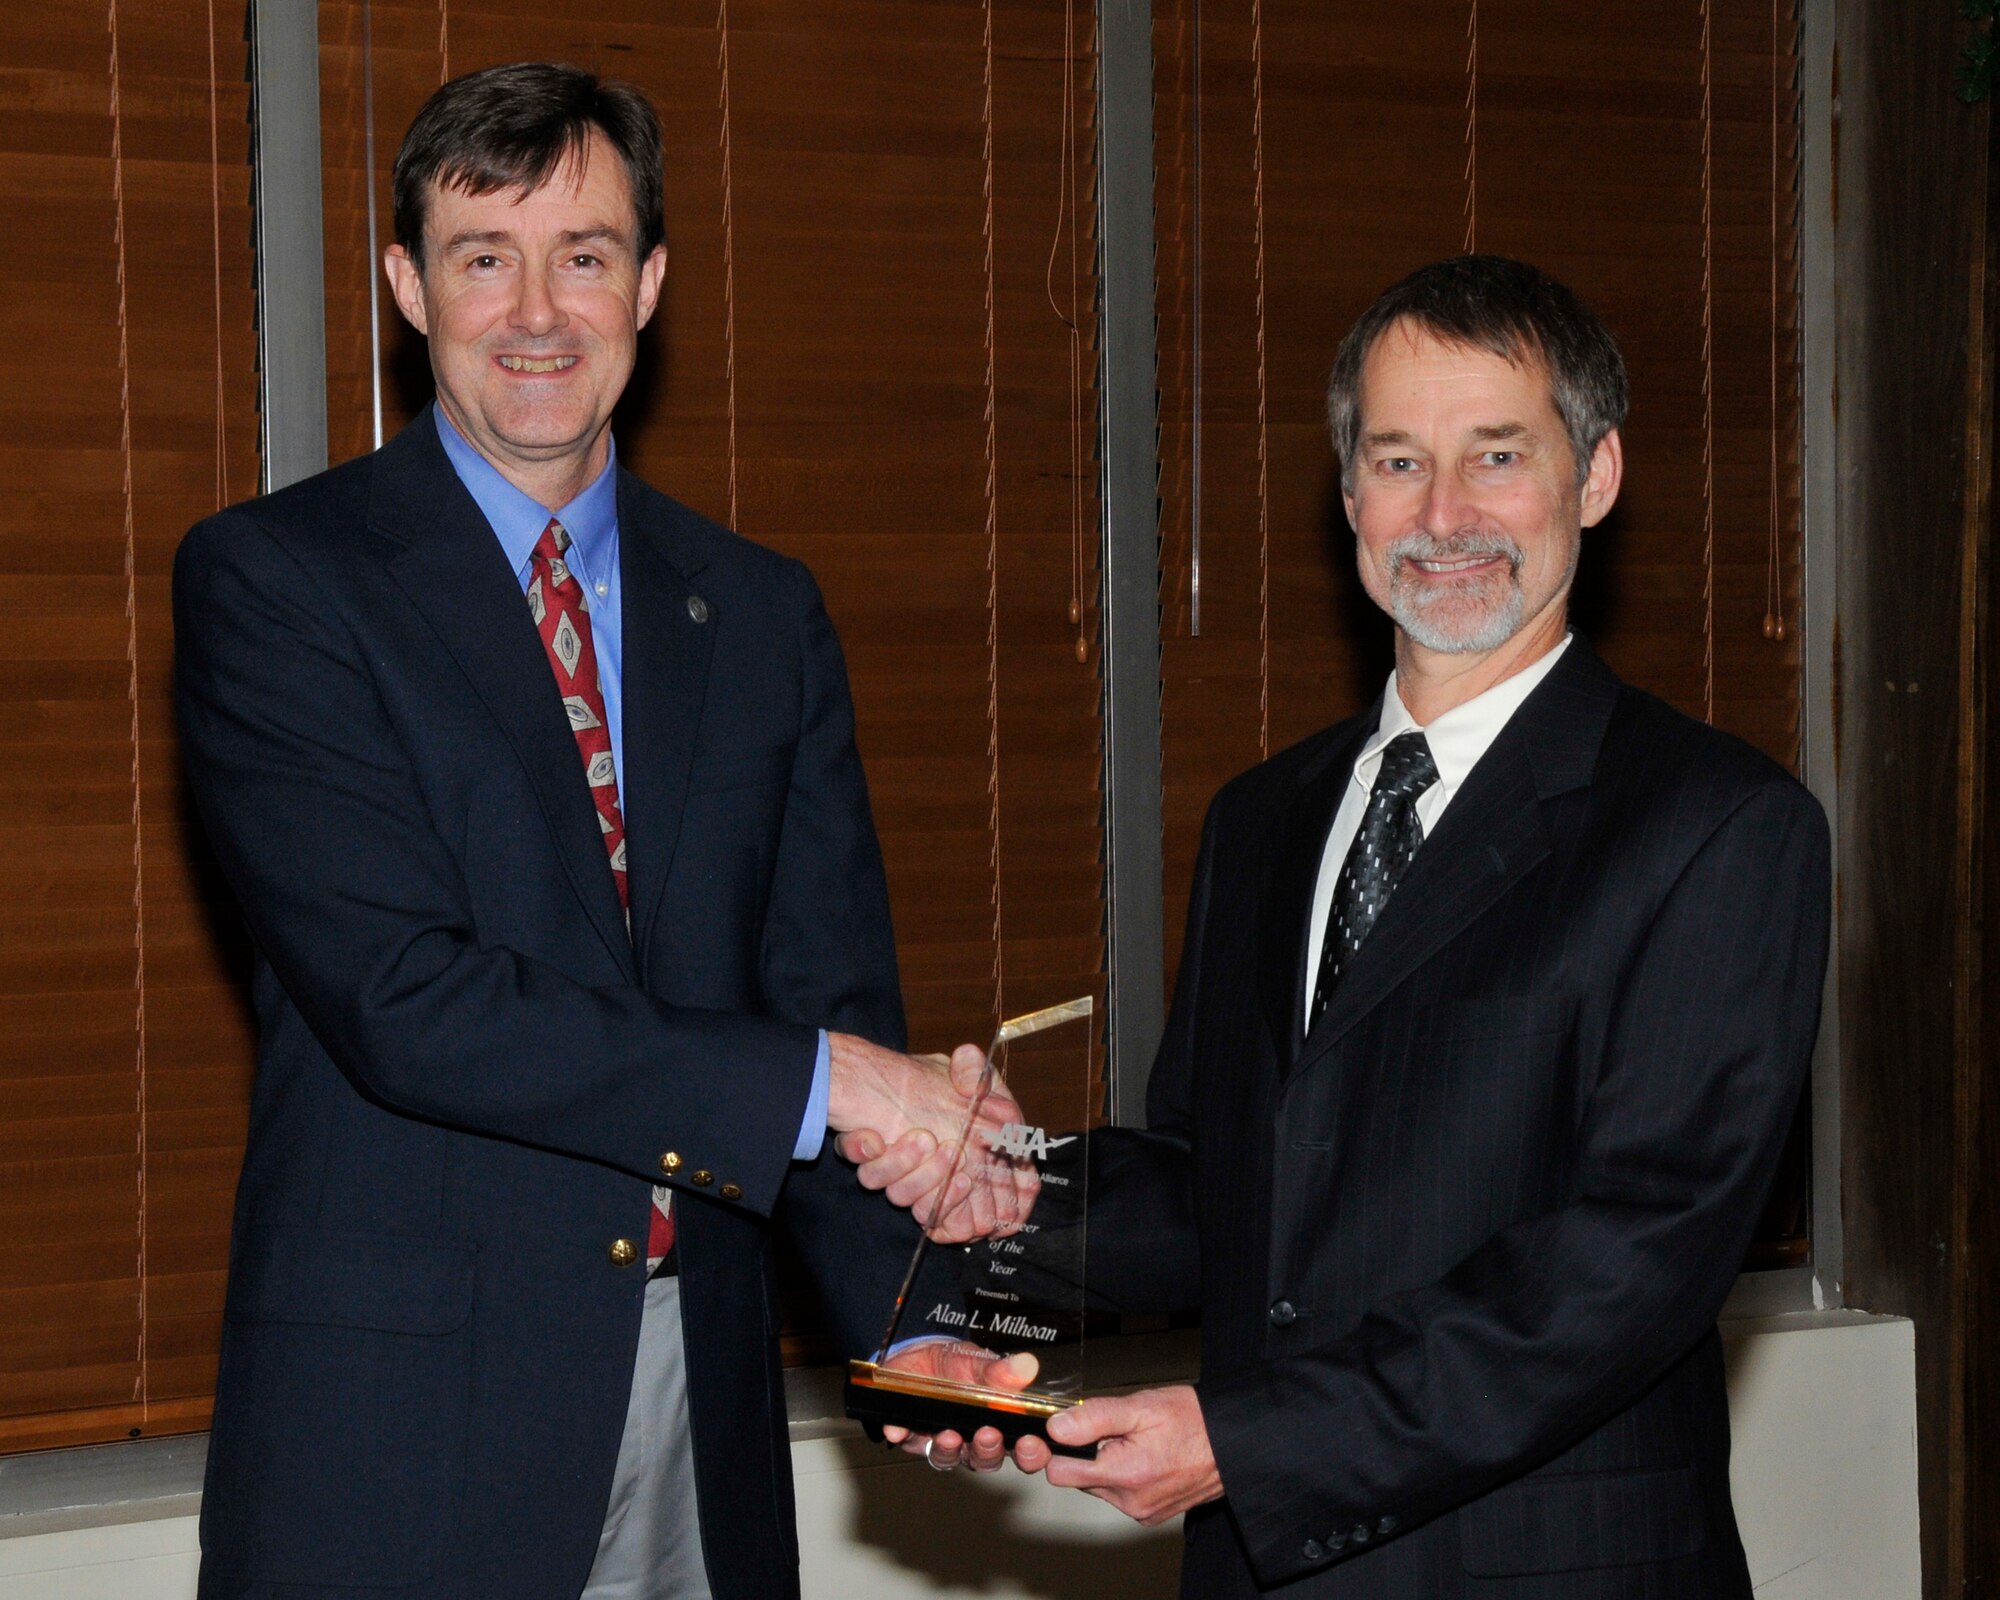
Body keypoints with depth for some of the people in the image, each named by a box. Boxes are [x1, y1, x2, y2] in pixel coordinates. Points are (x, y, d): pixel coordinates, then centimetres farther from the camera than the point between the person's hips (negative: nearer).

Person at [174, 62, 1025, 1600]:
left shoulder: (766, 613, 9)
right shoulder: (274, 579, -6)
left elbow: (835, 994, 5)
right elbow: (399, 998, -17)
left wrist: (912, 1306, -13)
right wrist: (810, 1083, -19)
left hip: (702, 1402, 4)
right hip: (404, 1410, -4)